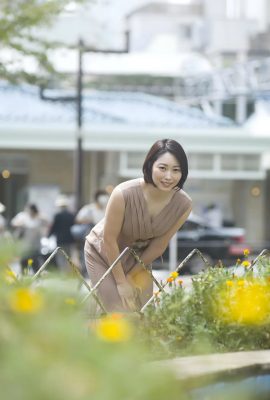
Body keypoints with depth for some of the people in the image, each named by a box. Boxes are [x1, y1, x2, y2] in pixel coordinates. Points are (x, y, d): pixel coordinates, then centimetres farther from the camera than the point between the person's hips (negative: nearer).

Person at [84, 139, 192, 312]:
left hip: (140, 257, 4)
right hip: (103, 253, -4)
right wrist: (121, 282, -16)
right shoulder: (123, 194, -35)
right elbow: (110, 240, -23)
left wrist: (132, 276, -4)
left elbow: (159, 245, -10)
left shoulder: (184, 205, -23)